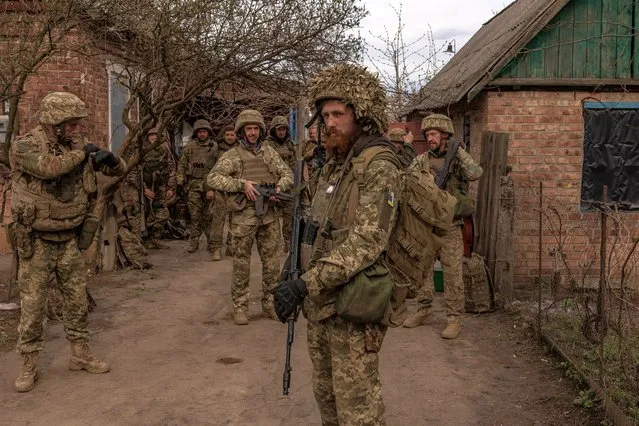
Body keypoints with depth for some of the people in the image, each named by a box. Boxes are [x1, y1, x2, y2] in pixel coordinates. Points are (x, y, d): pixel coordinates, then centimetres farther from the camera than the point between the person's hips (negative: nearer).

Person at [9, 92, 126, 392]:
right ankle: (29, 366, 14)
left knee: (77, 300, 12)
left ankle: (80, 354, 26)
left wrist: (110, 159, -18)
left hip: (70, 240, 5)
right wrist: (82, 153, -21)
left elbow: (119, 170, 6)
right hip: (36, 242, -5)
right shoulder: (25, 146, -14)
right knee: (32, 305, 2)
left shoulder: (79, 145, 2)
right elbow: (48, 167, -35)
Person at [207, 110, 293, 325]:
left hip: (269, 214, 4)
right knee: (241, 262, 4)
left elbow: (287, 174, 12)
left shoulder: (269, 152, 11)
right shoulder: (232, 155, -1)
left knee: (272, 261, 8)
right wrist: (242, 184, -19)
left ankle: (270, 302, 21)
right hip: (243, 215, -3)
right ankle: (239, 306, 13)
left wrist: (278, 188, -10)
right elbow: (213, 178, -10)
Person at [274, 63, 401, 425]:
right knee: (326, 395, 20)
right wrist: (303, 284, 15)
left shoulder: (379, 168, -15)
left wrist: (307, 284, -29)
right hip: (322, 302, 9)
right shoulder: (335, 165, 13)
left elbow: (366, 242, -25)